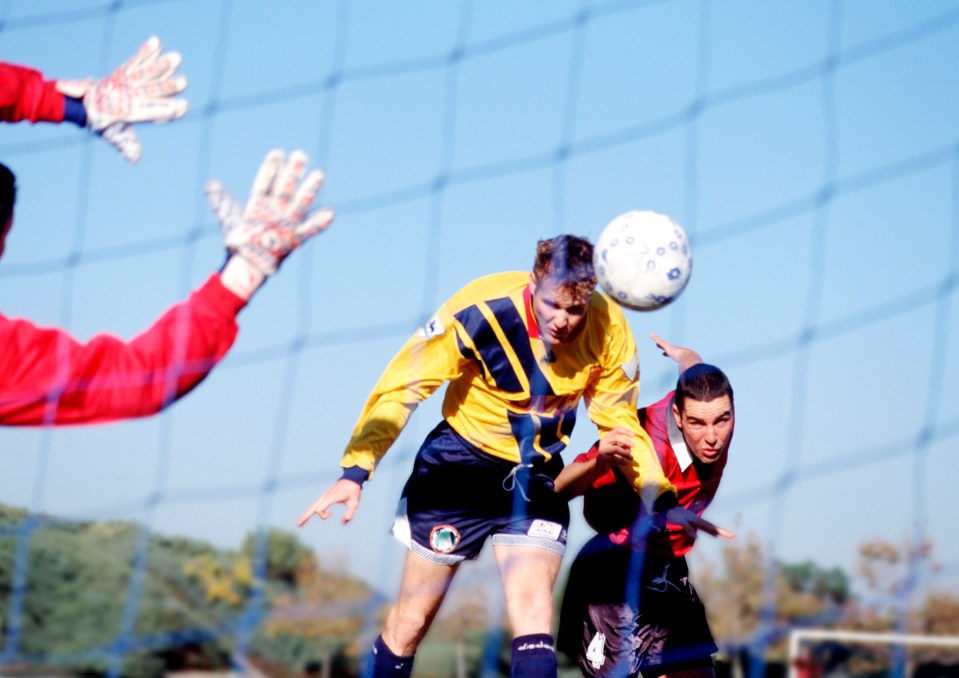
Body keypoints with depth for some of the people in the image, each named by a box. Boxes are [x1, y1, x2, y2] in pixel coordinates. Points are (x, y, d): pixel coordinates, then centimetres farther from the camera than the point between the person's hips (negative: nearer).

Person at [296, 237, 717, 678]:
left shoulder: (609, 331, -16)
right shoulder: (480, 311, -25)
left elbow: (621, 424, -1)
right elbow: (401, 388, -19)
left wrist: (664, 502, -12)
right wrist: (355, 472, -29)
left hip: (537, 479, 2)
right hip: (459, 464, -2)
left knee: (533, 617, -16)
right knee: (411, 621, 3)